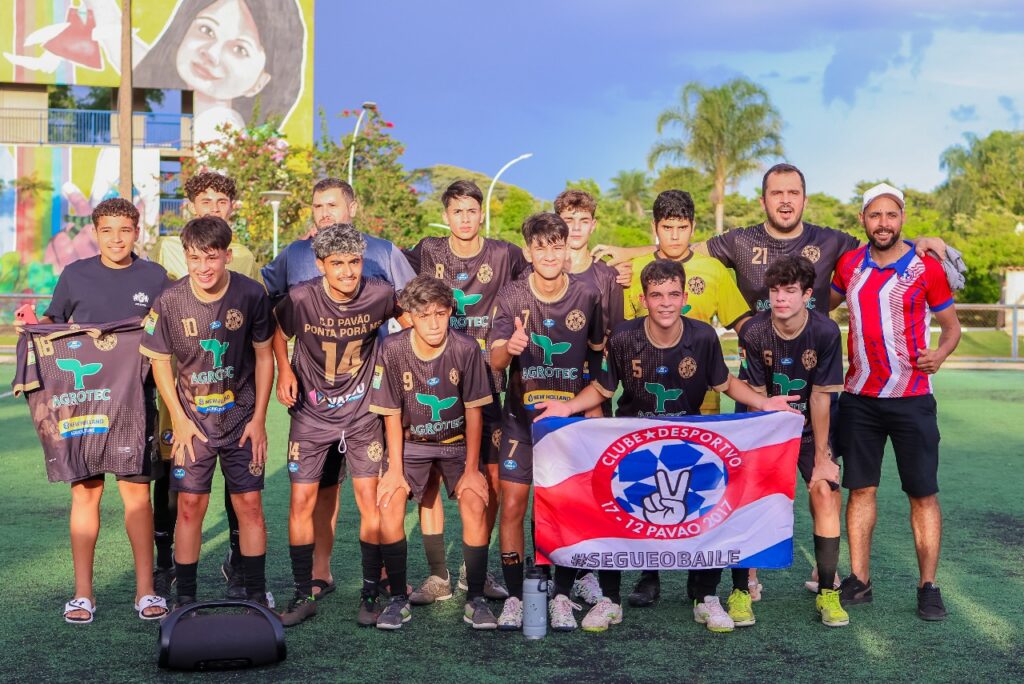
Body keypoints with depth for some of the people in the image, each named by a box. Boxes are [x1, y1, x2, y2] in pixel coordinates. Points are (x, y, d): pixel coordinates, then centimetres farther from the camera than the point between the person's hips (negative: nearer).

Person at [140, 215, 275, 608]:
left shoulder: (251, 295, -12)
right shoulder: (170, 301, -12)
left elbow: (264, 355, -1)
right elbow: (160, 362, 0)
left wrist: (259, 418, -3)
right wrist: (179, 420, -5)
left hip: (241, 418, 0)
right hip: (192, 419, 0)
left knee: (249, 504, 2)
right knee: (190, 505, 1)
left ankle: (257, 596, 15)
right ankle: (185, 598, 13)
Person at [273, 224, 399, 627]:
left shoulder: (380, 295, -14)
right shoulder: (301, 299, -16)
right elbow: (277, 334, 5)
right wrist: (284, 370, -6)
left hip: (362, 413, 0)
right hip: (311, 414, 0)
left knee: (370, 502, -5)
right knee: (302, 501, -1)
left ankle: (370, 594, 9)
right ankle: (303, 595, 12)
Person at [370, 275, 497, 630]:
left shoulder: (466, 348, -20)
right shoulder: (392, 350, -18)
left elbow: (473, 411, -12)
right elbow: (392, 414, -9)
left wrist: (471, 468, -11)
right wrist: (396, 469, -11)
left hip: (458, 442, 0)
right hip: (412, 442, 1)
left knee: (475, 504, -20)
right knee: (389, 503, -19)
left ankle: (476, 600, -5)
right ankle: (398, 599, -4)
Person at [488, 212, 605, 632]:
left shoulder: (587, 296, -3)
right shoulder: (511, 297, -7)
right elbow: (495, 361, -16)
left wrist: (595, 409, 12)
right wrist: (509, 348, -38)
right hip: (521, 415, 0)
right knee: (512, 507, -4)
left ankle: (562, 597, 13)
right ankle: (514, 597, 7)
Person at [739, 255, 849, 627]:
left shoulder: (826, 332, -18)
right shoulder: (753, 332, -16)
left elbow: (820, 397, -15)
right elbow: (758, 396, -11)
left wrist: (821, 457, -12)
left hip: (812, 428, 0)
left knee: (825, 490, -16)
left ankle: (827, 592, -5)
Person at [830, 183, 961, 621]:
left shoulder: (927, 268, -7)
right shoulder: (849, 264, 5)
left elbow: (952, 326, 0)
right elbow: (824, 303, 22)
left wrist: (941, 353, -20)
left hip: (911, 399, -3)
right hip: (859, 398, 3)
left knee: (923, 493, 0)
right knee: (860, 489, 7)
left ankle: (928, 587, 9)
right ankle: (859, 581, 16)